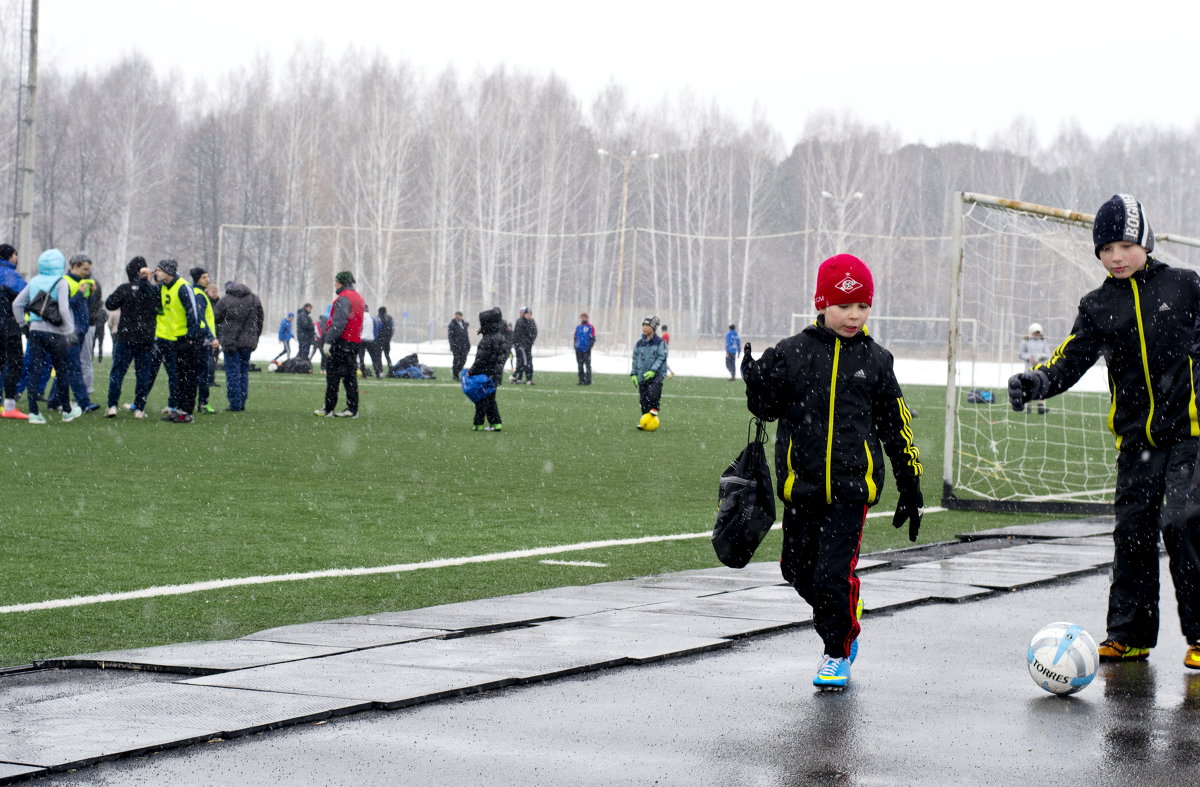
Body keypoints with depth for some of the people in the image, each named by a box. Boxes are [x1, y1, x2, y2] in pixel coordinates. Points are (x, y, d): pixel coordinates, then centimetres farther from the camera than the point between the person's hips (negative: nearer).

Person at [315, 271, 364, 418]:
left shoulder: (343, 299, -13)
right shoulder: (358, 298, 18)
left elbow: (338, 323, -21)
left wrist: (328, 341, -20)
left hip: (342, 341, -9)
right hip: (355, 342, 9)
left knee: (333, 375, -5)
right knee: (349, 375, 9)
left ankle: (329, 409, -4)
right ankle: (352, 409, 6)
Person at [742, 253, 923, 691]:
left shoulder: (875, 361, 3)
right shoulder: (793, 353, 1)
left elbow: (896, 427, 10)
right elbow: (768, 409, 7)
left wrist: (910, 487, 10)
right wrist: (757, 383, -16)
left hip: (852, 488, -2)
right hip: (801, 485, 2)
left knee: (834, 574, -10)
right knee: (799, 570, 11)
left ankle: (837, 652, 8)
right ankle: (840, 630, 35)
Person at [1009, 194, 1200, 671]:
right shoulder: (1098, 307, 6)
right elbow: (1072, 359, -3)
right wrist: (1037, 382, -22)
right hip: (1136, 435, 4)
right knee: (1133, 531, 6)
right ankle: (1130, 634, 16)